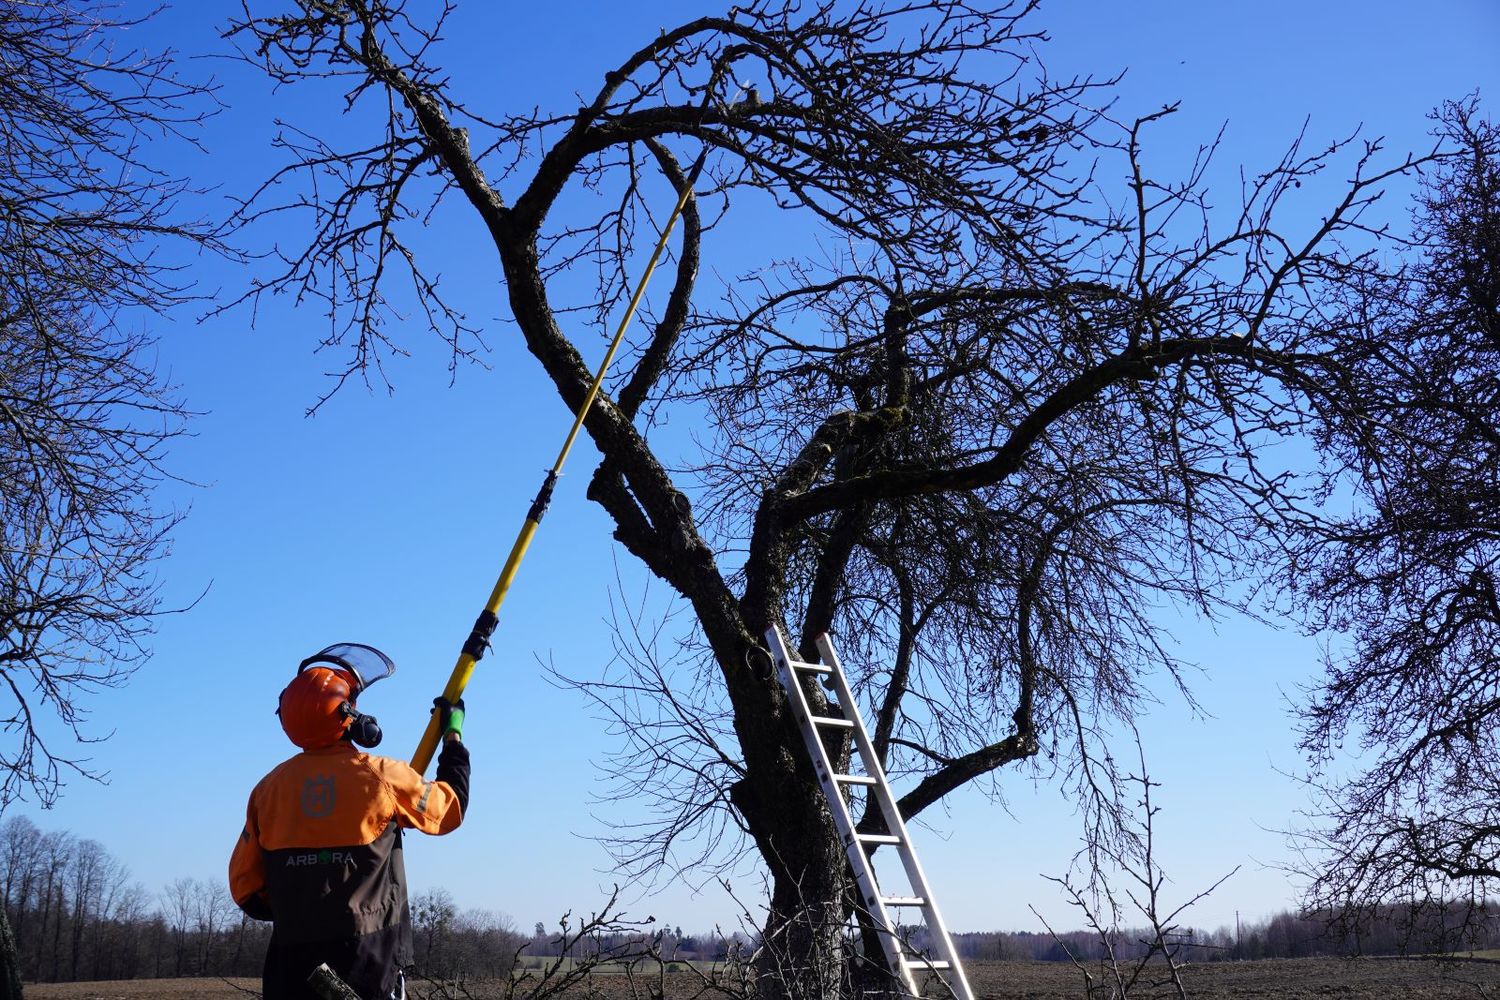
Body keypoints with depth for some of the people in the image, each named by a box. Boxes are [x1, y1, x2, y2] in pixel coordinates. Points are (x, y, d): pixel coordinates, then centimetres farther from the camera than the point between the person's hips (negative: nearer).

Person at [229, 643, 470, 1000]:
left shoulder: (269, 788, 2)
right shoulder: (382, 777, -7)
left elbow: (245, 885, 5)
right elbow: (451, 809, 10)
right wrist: (453, 733, 21)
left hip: (292, 959, 3)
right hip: (367, 956, -3)